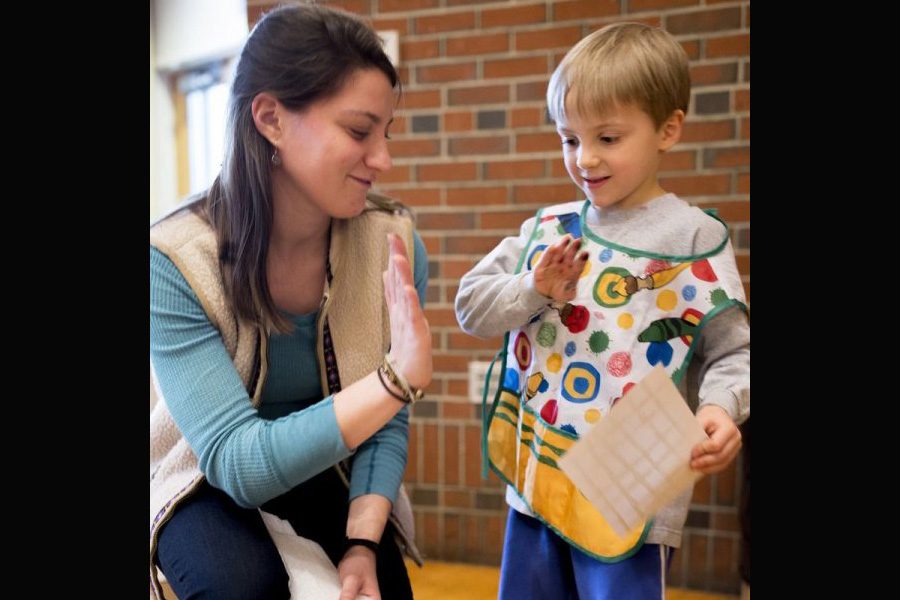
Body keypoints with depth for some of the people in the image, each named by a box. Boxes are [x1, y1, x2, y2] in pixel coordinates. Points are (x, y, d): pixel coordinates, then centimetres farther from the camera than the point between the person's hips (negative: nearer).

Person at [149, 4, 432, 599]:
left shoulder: (393, 242, -19)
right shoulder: (173, 262, -26)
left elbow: (386, 424, -10)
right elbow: (239, 464, -31)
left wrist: (362, 543, -24)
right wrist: (398, 377, -42)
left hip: (333, 478, 2)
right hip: (212, 488, -2)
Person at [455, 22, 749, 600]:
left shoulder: (694, 238, -7)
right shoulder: (549, 227, 5)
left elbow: (733, 351, -5)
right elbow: (470, 303, 3)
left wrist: (720, 407, -25)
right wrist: (533, 291, -14)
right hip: (537, 479, 5)